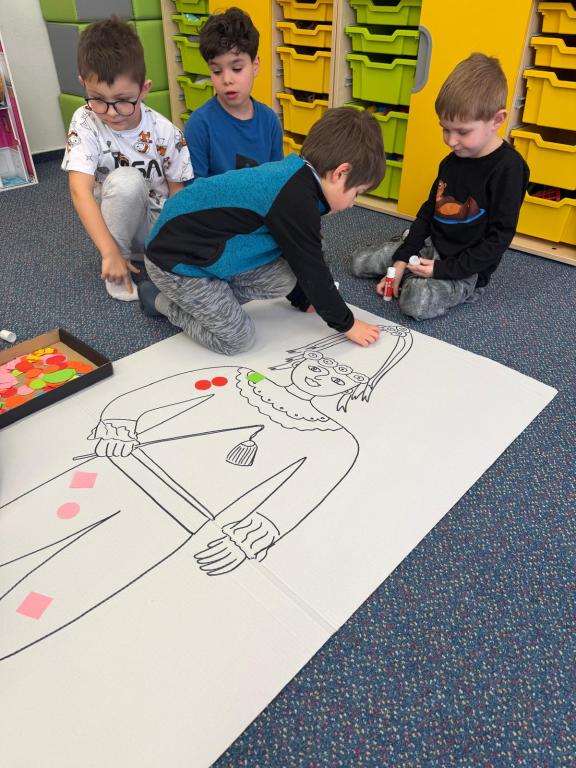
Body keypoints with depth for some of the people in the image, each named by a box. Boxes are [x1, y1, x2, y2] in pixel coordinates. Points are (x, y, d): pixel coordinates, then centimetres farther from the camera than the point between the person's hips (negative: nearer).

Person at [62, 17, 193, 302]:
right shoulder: (85, 122, -16)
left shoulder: (165, 133, -14)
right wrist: (110, 253, -33)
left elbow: (177, 194, -5)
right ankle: (117, 266, -13)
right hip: (114, 223, -1)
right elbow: (80, 191, -25)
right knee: (126, 180, -34)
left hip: (158, 221, 2)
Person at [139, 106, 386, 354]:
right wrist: (347, 324, -4)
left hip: (205, 248, 9)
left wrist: (304, 301, 26)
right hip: (176, 259, -9)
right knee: (238, 339, -4)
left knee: (285, 280, 0)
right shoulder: (297, 201, -26)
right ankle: (163, 301, 10)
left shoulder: (293, 176, 5)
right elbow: (312, 270, -16)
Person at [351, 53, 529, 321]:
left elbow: (499, 238, -18)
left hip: (467, 266, -6)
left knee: (416, 302, -33)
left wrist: (443, 269, -23)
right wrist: (402, 258, -1)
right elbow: (429, 210, 11)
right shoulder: (452, 160, 5)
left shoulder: (507, 168, -18)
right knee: (359, 262, 0)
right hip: (429, 245, 7)